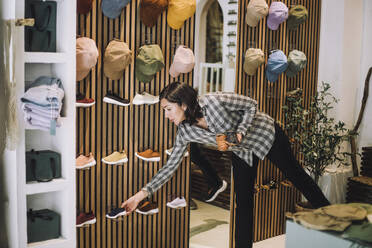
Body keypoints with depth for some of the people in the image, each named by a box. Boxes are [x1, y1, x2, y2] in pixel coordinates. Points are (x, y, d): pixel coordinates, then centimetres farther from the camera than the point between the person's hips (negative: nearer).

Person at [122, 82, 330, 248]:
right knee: (244, 204, 0)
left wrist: (239, 133, -31)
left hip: (265, 133, -4)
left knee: (297, 175, 12)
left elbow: (252, 105, -19)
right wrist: (143, 193, -16)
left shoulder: (214, 101, -34)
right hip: (242, 151, 4)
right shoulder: (185, 132, -17)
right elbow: (171, 166, -11)